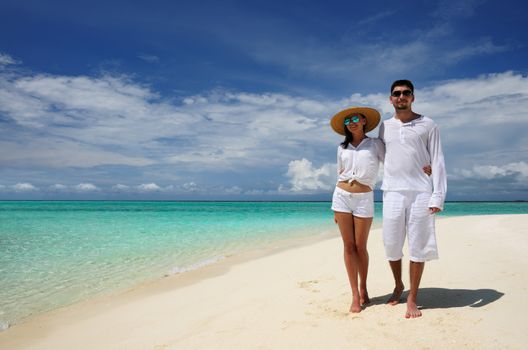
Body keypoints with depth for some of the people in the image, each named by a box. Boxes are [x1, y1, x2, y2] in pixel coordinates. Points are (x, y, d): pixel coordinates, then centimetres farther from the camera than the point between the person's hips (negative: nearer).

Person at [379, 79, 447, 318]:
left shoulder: (427, 125, 5)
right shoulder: (385, 126, 14)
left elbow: (437, 161, 0)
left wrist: (438, 196, -8)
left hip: (421, 193, -2)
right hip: (392, 192, 3)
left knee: (418, 247, 0)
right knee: (391, 245, 6)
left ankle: (412, 298, 11)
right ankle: (398, 285, 30)